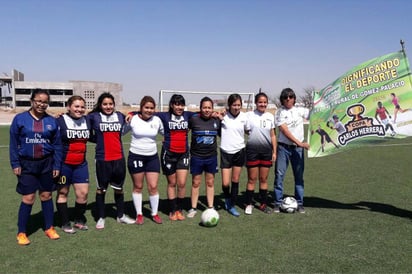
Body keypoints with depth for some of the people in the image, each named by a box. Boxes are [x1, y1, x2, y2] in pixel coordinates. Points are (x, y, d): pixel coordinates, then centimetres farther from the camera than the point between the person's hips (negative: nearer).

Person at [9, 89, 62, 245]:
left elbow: (57, 145, 4)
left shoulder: (52, 121, 1)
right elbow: (14, 143, 0)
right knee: (28, 198, -2)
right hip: (27, 165, -2)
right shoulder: (20, 119, -3)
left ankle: (49, 228, 23)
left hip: (47, 164, 2)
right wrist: (15, 164, -5)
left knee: (46, 196, 10)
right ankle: (21, 233, 13)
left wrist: (57, 166, 1)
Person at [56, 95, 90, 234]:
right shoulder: (60, 121, -11)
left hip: (81, 164, 5)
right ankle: (65, 223, 22)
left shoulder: (87, 120, 7)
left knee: (83, 193, 2)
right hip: (64, 164, -4)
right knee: (62, 193, 7)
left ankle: (79, 220, 24)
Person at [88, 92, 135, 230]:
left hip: (119, 159, 3)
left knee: (119, 188, 14)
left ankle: (121, 216, 28)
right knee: (101, 189, 8)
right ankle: (101, 218, 21)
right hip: (102, 160, -3)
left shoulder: (120, 116, 4)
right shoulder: (94, 117, -4)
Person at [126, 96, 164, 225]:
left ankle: (155, 214, 18)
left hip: (152, 157, 2)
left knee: (153, 186, 0)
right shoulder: (133, 119, -8)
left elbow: (165, 133, 15)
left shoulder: (157, 120, -1)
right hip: (135, 156, -2)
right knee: (138, 187, 9)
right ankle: (139, 214, 23)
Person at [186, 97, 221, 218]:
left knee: (210, 182, 10)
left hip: (211, 157, 2)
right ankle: (193, 208, 19)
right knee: (196, 183, 7)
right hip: (196, 157, -2)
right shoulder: (194, 119, -9)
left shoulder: (216, 121, 1)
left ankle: (210, 207, 22)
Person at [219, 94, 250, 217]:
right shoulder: (223, 115, -8)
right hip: (226, 152, -2)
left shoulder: (244, 117, -1)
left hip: (239, 151, 2)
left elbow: (248, 131, 13)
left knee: (235, 181, 8)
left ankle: (231, 206, 23)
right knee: (225, 183, -4)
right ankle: (227, 199, 29)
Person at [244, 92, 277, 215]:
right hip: (252, 150, -3)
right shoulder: (249, 115, -2)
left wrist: (274, 151, 8)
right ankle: (249, 204, 13)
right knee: (252, 179, 2)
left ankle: (263, 204, 19)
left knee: (263, 179, 9)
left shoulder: (270, 116, 8)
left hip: (266, 150, 3)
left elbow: (273, 135, 11)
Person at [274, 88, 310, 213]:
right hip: (283, 147, -2)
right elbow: (285, 130, -11)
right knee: (279, 175, -1)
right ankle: (278, 203, 10)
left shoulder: (300, 110, 7)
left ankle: (299, 203, 16)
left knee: (299, 176, 6)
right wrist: (299, 142, -17)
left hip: (298, 148, 2)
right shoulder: (279, 113, -2)